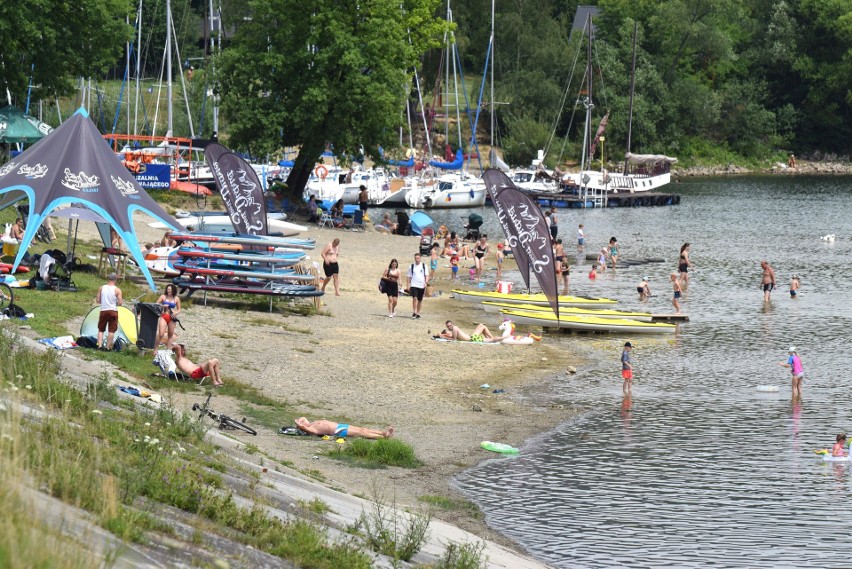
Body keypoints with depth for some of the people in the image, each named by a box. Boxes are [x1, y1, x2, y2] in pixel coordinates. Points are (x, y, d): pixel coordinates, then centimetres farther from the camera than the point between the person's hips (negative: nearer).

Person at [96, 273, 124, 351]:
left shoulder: (101, 288, 1)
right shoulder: (117, 290, -7)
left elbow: (98, 301, 4)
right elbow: (120, 303, -10)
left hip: (103, 311, 3)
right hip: (113, 311, -3)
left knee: (101, 329, 13)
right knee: (111, 330, 3)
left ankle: (100, 346, 1)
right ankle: (108, 347, 1)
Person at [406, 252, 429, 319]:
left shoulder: (424, 266, 4)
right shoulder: (411, 266, 6)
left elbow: (427, 275, 3)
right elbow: (409, 277, 9)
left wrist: (426, 282, -14)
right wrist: (408, 285, 3)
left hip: (421, 286, 1)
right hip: (414, 285, -1)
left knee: (420, 300, 8)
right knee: (414, 298, -18)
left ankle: (418, 313, 18)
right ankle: (414, 312, -12)